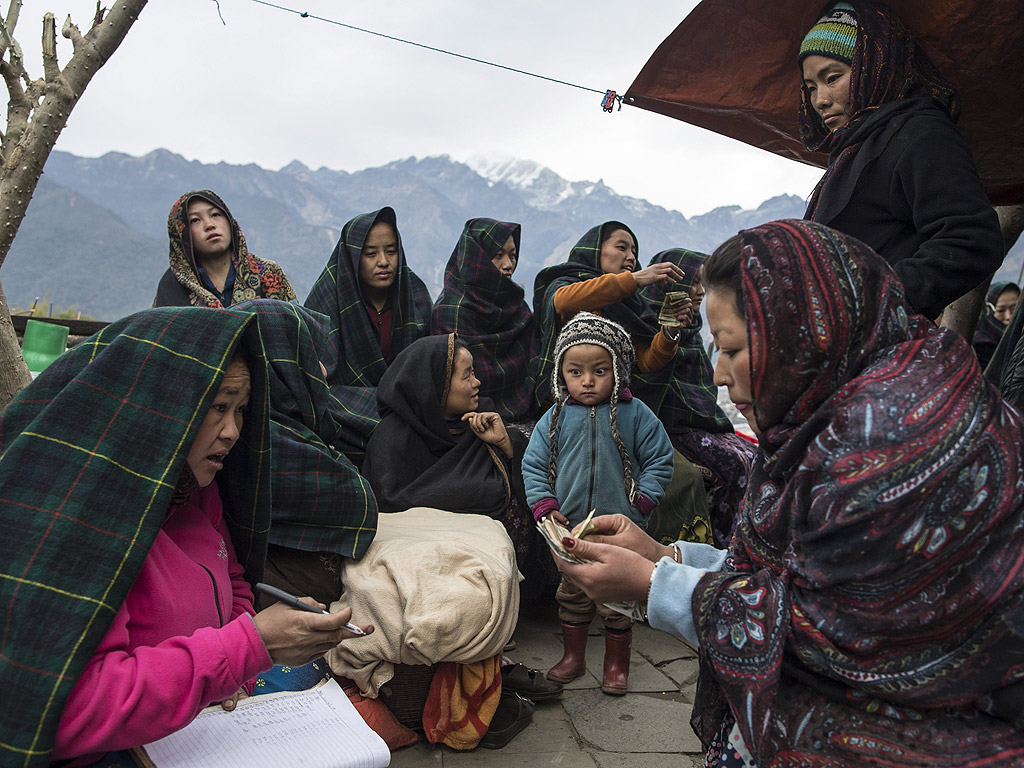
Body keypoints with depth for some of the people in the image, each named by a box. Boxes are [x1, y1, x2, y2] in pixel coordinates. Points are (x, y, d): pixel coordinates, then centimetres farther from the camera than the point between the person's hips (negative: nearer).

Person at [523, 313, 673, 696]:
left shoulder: (635, 414, -6)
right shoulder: (555, 418, -2)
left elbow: (660, 459, 0)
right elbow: (533, 465, 3)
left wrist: (642, 499, -10)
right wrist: (545, 506, -8)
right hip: (570, 529, 2)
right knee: (571, 594, 17)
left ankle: (616, 662, 30)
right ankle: (573, 655, 36)